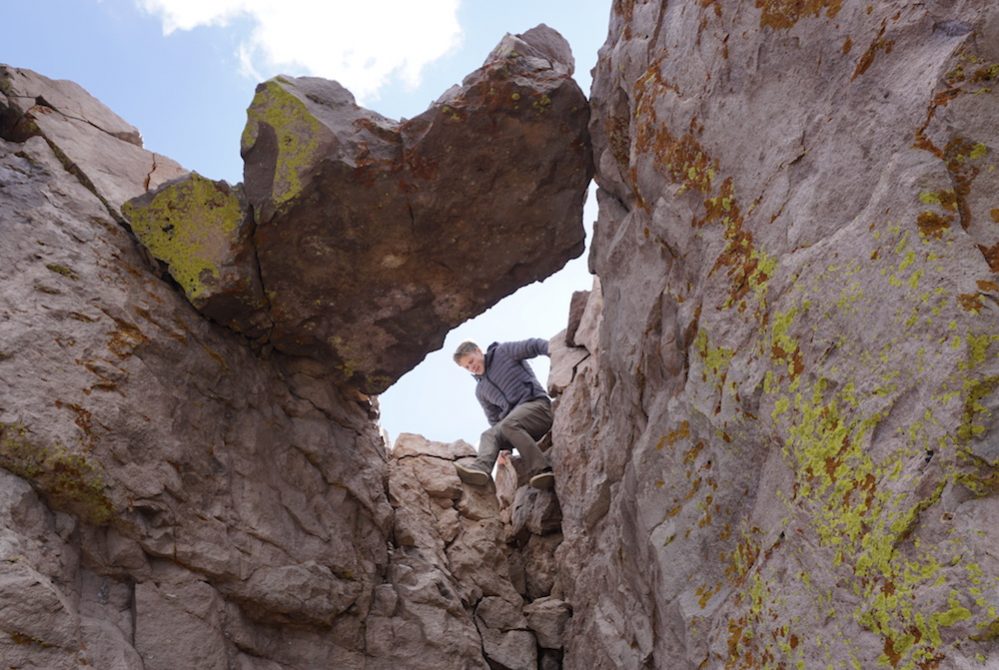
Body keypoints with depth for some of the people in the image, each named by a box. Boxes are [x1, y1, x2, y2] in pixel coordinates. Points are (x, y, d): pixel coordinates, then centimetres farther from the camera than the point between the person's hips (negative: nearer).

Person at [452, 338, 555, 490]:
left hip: (537, 404, -6)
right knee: (489, 435, -18)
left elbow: (534, 346, -7)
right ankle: (481, 467, -47)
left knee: (509, 424, -32)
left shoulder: (504, 352, 6)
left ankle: (541, 470, -39)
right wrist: (504, 444, 10)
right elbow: (495, 419, 23)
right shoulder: (481, 391, 22)